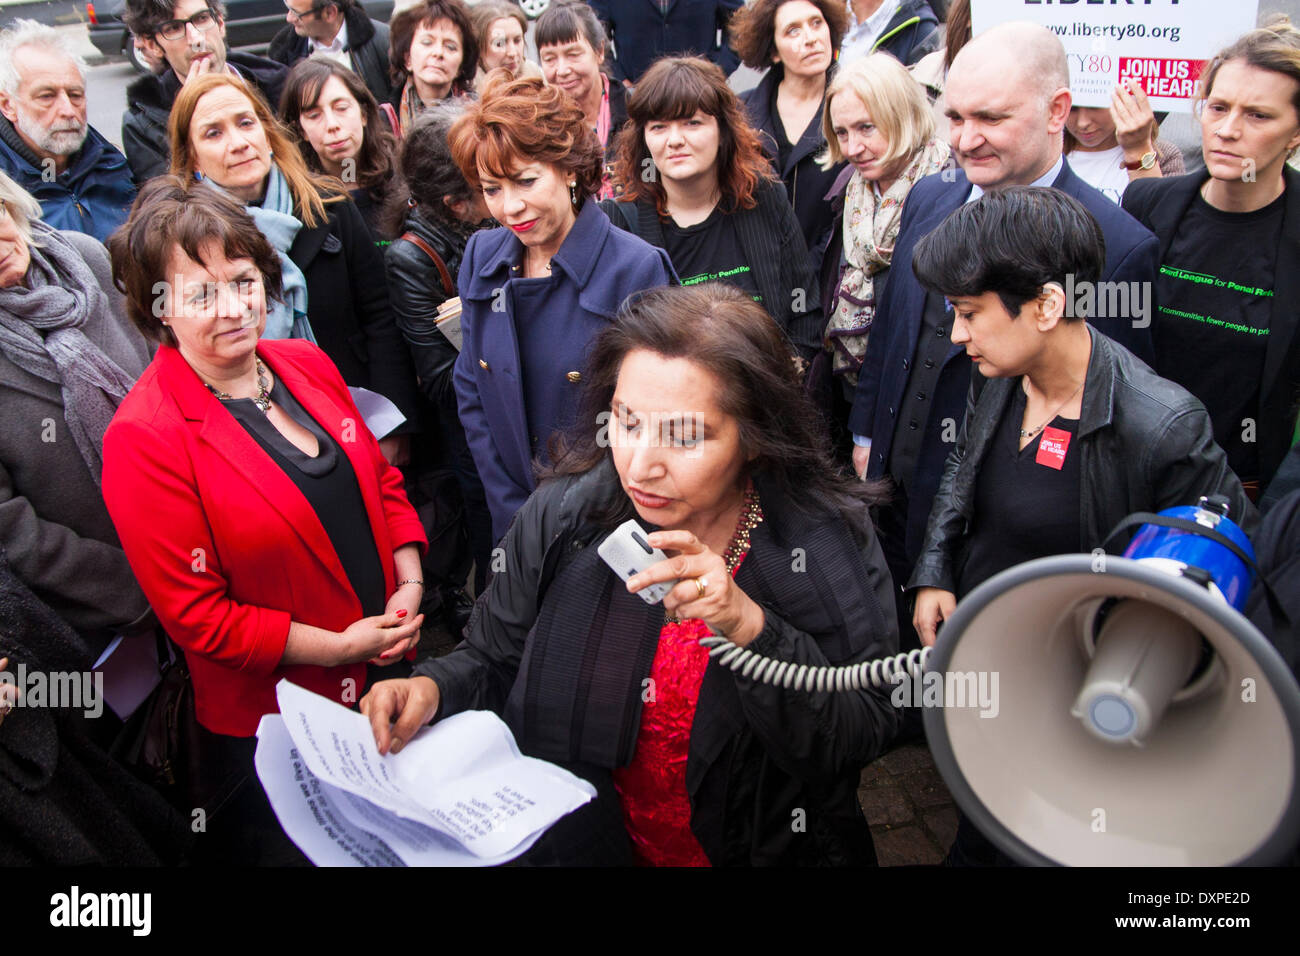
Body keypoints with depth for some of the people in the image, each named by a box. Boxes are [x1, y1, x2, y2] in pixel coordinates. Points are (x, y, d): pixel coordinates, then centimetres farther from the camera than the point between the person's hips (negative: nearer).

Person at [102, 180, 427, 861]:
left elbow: (382, 479, 10)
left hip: (389, 674, 6)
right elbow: (194, 612, -18)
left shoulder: (308, 366, -1)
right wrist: (338, 646, -18)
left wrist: (410, 586, -4)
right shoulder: (143, 439, -20)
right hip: (272, 724, -5)